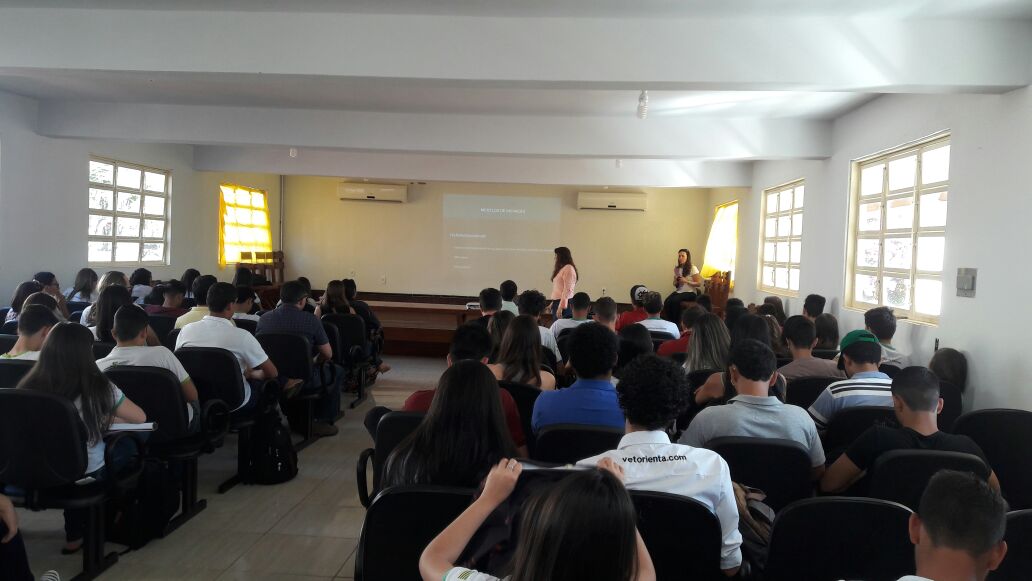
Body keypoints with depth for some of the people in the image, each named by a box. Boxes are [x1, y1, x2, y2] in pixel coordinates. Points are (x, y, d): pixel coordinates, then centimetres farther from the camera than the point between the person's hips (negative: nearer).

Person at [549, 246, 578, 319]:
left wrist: (561, 307, -22)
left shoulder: (568, 269, -11)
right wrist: (553, 304, 21)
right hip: (557, 302, 9)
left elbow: (567, 290, -18)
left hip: (564, 303, -9)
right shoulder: (561, 269, 18)